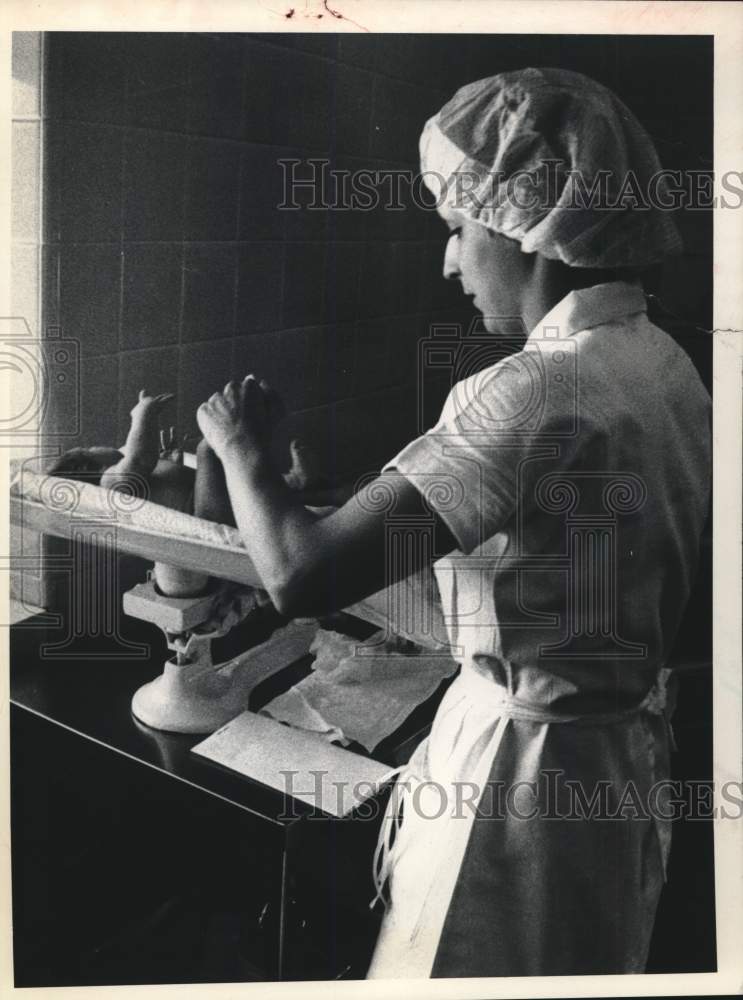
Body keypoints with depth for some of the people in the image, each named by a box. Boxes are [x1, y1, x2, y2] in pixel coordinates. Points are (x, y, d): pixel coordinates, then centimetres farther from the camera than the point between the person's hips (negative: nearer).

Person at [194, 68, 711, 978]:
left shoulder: (530, 393, -28)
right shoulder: (663, 362, 0)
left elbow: (300, 575, -29)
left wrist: (240, 446, -12)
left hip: (521, 766, -8)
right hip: (622, 754, 8)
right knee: (577, 966, 27)